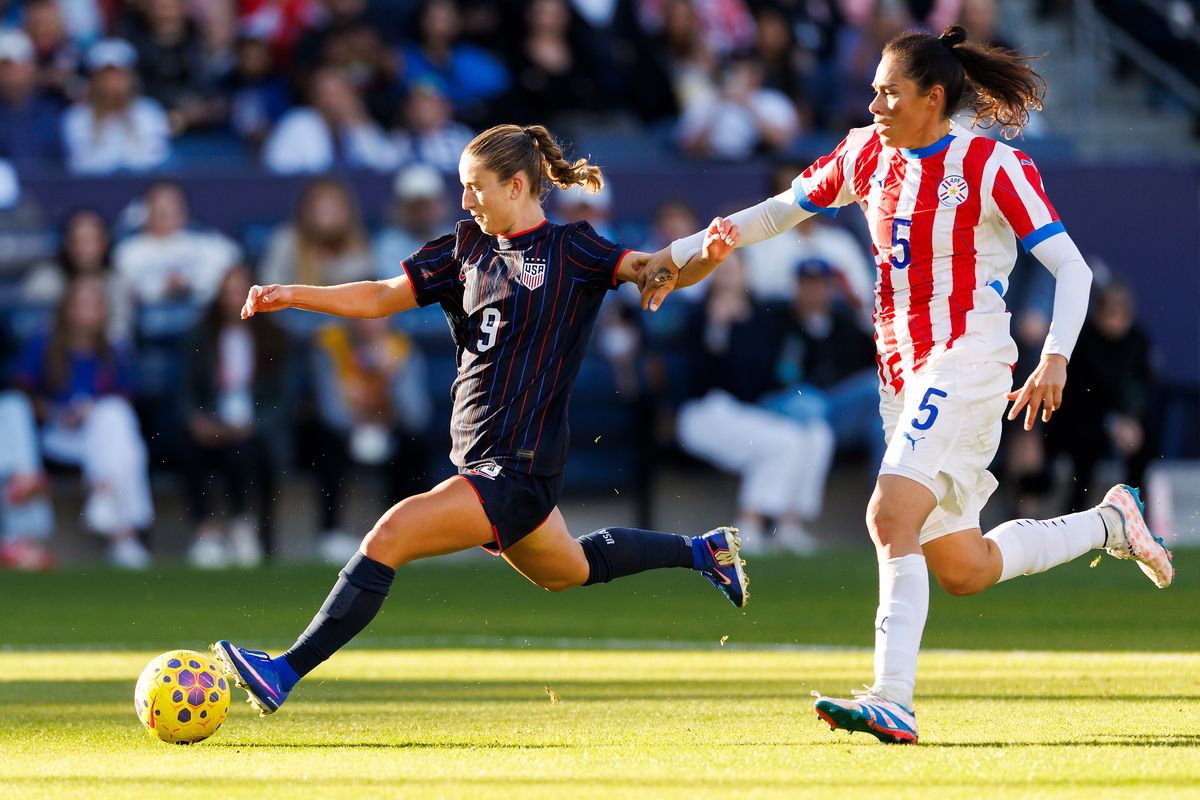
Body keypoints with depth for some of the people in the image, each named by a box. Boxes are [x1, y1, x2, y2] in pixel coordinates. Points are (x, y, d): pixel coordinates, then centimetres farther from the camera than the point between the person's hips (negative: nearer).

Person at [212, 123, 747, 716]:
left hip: (518, 467, -9)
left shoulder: (570, 249, -7)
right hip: (480, 459, 9)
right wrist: (293, 295, 1)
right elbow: (382, 297, 12)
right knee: (567, 572, 29)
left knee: (391, 534, -22)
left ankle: (283, 674, -23)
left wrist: (705, 254, -36)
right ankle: (701, 551, 48)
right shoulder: (468, 247, 11)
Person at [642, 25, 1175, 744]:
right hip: (901, 374, 7)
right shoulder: (867, 155, 10)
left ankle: (893, 702, -31)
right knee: (963, 570, 9)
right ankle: (1109, 523, 31)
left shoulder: (993, 167, -8)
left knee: (891, 517, -25)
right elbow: (785, 209, 23)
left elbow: (1072, 267, -9)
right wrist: (684, 254, 16)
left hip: (967, 363, -7)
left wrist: (1055, 361, -23)